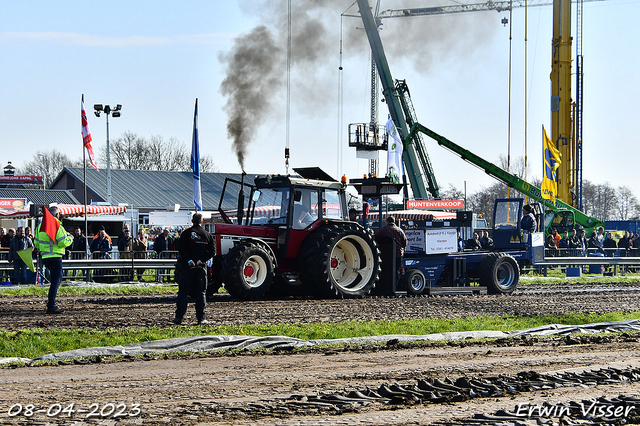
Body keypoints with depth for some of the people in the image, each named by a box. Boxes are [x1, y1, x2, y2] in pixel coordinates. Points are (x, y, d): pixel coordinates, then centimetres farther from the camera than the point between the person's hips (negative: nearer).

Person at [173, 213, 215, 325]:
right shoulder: (207, 235, 6)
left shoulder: (186, 233, -1)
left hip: (187, 266, -1)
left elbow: (181, 249, -11)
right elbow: (212, 251, 0)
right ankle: (201, 318, 1)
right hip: (201, 267, 1)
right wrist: (201, 260, -7)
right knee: (201, 292, 6)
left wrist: (189, 260, -13)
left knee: (183, 292, 4)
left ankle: (179, 317, 0)